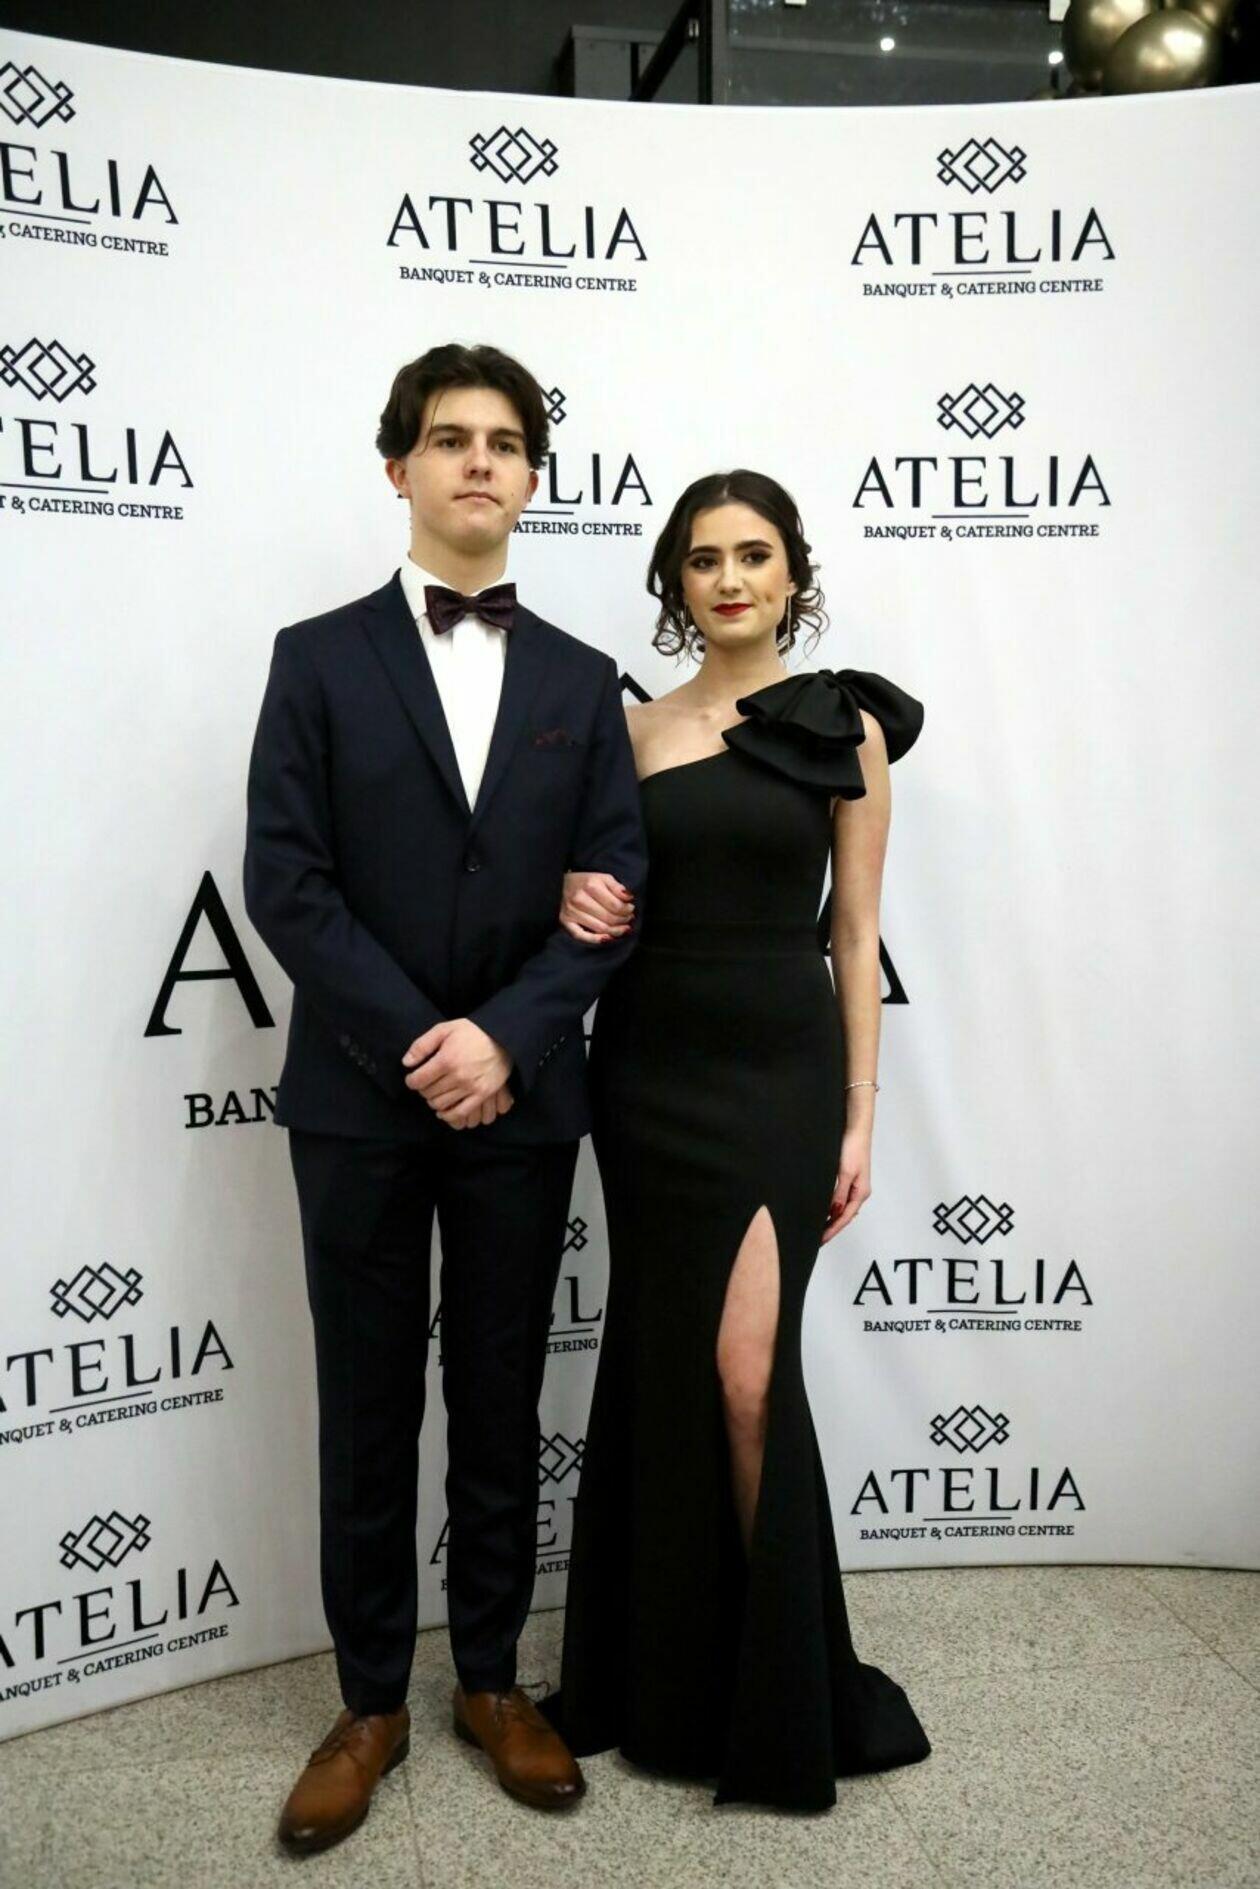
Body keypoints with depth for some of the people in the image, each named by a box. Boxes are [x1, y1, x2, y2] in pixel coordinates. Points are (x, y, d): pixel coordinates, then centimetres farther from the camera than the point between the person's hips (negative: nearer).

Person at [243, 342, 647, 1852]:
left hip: (519, 1101, 2)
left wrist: (505, 1037, -14)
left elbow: (614, 891, 0)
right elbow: (285, 882, -7)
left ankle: (492, 1681, 30)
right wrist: (417, 1044, -14)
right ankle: (370, 1702, 26)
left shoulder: (581, 682, 8)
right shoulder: (319, 659, 2)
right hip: (359, 1099, -1)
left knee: (502, 1407, 12)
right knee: (368, 1414, 10)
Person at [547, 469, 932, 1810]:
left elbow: (857, 935, 0)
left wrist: (859, 1116, -3)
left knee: (747, 1371, -8)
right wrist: (576, 907, -11)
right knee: (661, 1365, 10)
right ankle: (671, 1670, 29)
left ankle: (781, 1686, 16)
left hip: (782, 1069, -3)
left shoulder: (846, 728, 0)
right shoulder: (633, 729, 6)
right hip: (650, 1065, 3)